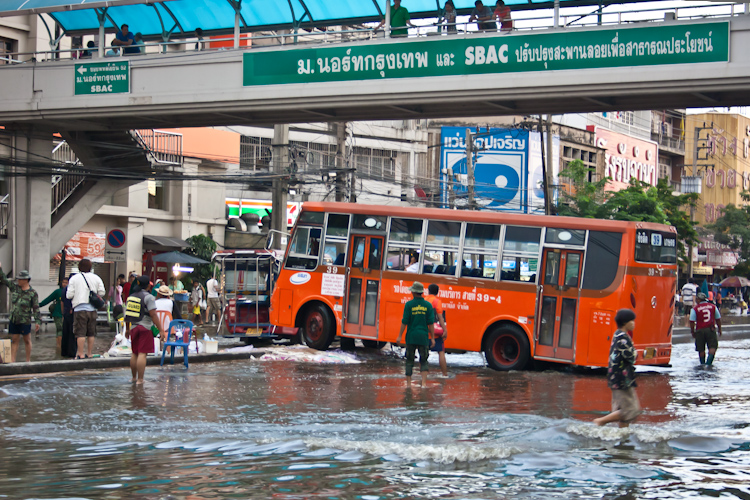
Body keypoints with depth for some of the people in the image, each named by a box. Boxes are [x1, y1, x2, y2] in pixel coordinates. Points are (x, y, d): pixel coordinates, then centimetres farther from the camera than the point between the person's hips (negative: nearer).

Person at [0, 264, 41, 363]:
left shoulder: (32, 293, -5)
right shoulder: (14, 287, 8)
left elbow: (36, 308, -6)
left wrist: (38, 321, -11)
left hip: (25, 321, -4)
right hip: (13, 319, 4)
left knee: (27, 340, 6)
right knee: (14, 340, 5)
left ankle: (28, 360, 15)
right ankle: (12, 361, 5)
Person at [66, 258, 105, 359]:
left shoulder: (74, 278, -2)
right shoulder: (96, 278, 6)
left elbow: (69, 295, -4)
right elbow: (102, 293, 6)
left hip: (80, 309, -3)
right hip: (92, 309, 3)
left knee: (80, 333, -2)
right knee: (91, 333, 10)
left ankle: (81, 354, -3)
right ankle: (89, 354, 14)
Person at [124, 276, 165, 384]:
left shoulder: (131, 297, 11)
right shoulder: (148, 297, -10)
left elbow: (127, 314, 16)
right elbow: (153, 315, -16)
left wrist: (127, 329, 26)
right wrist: (160, 330, -14)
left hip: (134, 327, 6)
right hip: (145, 328, -6)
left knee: (134, 353, 15)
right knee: (142, 354, -7)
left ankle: (134, 377, 22)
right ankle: (140, 379, -9)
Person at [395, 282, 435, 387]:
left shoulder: (409, 304, -5)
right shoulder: (428, 305, 0)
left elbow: (404, 322, -5)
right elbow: (431, 323, -1)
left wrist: (400, 336, 2)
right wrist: (432, 338, 5)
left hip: (411, 336, -1)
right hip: (424, 337, 1)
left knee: (410, 360, 9)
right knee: (423, 361, 7)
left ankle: (408, 383, 9)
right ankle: (424, 382, -9)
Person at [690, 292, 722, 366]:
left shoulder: (695, 309, -5)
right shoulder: (713, 306, 5)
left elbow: (692, 322, -6)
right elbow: (718, 319, 12)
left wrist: (692, 332, 5)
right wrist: (719, 329, 23)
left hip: (700, 330, -1)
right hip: (711, 330, 1)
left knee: (701, 349, 9)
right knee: (713, 347, 1)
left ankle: (703, 364, 17)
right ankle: (708, 362, -16)